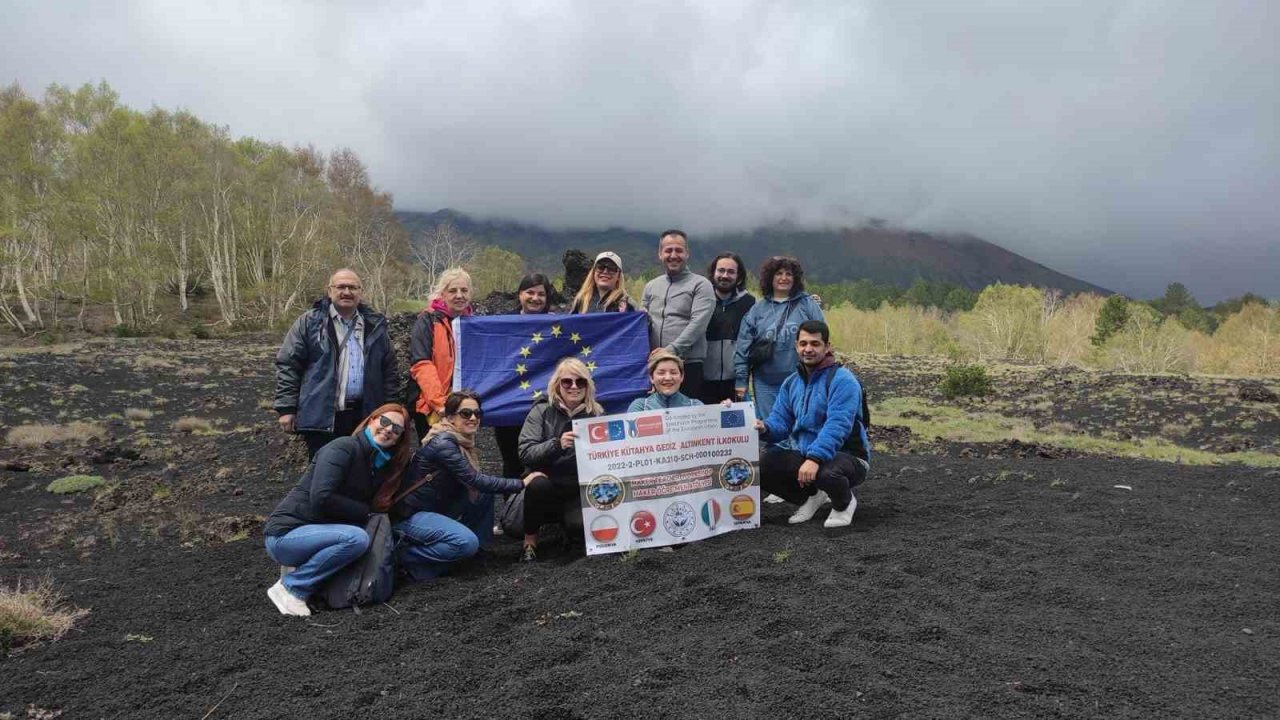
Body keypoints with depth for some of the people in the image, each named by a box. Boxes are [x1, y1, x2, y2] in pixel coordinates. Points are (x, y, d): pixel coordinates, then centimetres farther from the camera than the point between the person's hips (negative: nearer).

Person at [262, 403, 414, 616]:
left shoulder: (379, 465, 10)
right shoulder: (344, 448, -14)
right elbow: (321, 498, -25)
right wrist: (365, 511, -14)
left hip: (315, 532, 8)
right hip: (286, 534, -8)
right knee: (356, 538, -29)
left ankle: (300, 569, 4)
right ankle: (291, 588, -13)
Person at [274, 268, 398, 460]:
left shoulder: (374, 325, 10)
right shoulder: (309, 322, -1)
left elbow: (388, 368, 13)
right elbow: (287, 364, -2)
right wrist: (287, 408, -8)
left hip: (364, 416, 4)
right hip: (322, 417, -3)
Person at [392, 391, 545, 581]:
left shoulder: (461, 441, 6)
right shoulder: (443, 443, -22)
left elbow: (471, 481, 11)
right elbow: (476, 480, -24)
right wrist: (521, 483, -19)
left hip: (437, 508, 9)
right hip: (411, 515, -9)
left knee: (485, 493, 0)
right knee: (467, 542, -26)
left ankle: (479, 545, 7)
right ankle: (403, 554, -12)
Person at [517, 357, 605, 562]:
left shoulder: (596, 414, 2)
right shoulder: (542, 411, -4)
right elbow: (525, 454, -14)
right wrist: (557, 444, -30)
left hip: (580, 487, 2)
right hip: (548, 484, -1)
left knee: (580, 526, -28)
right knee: (537, 484, -36)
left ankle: (566, 518, 12)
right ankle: (530, 540, -10)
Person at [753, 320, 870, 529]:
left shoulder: (842, 380, -16)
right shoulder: (791, 383, 8)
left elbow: (837, 427, -28)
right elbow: (780, 422, 3)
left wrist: (814, 459, -41)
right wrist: (765, 428, -21)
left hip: (846, 455, -6)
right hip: (804, 453, 6)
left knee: (827, 474, -40)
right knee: (762, 466, -13)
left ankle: (844, 504, 0)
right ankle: (812, 496, 13)